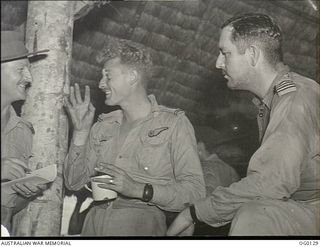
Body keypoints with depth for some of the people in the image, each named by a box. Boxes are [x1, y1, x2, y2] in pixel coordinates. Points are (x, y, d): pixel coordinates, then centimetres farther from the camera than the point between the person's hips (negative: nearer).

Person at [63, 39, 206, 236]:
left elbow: (195, 191, -9)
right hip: (95, 225, 5)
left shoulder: (174, 123, -1)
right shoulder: (103, 126, 14)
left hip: (142, 225, -5)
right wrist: (81, 131, 2)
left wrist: (139, 189, -19)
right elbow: (75, 183, 9)